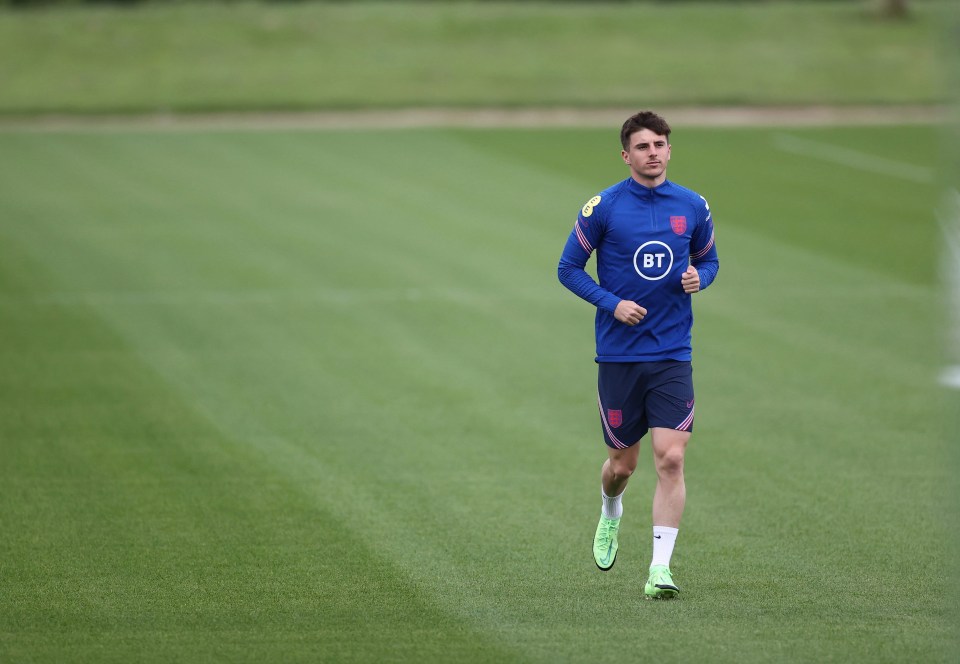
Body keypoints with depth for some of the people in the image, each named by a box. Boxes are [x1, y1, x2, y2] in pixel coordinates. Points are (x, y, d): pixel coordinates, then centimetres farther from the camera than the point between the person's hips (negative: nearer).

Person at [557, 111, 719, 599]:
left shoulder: (693, 207, 3)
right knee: (623, 462, 9)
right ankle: (610, 512, 44)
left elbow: (708, 259, 19)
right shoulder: (603, 207, -4)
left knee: (671, 457, -12)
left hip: (672, 354, 1)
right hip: (618, 353, -1)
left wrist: (699, 277, -5)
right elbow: (568, 268, 2)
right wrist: (612, 303, -12)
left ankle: (660, 568, -11)